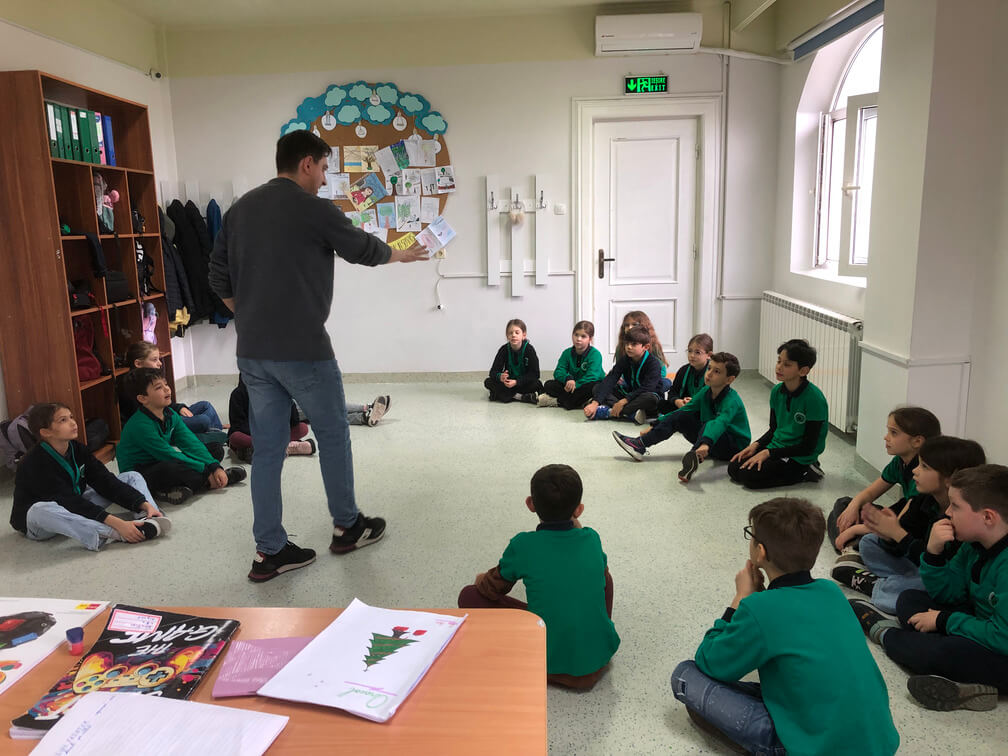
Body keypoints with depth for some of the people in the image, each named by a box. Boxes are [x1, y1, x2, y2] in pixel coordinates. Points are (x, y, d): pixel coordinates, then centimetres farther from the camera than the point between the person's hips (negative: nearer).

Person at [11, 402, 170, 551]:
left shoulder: (77, 449, -4)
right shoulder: (36, 464, -25)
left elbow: (105, 481, -10)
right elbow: (69, 502, -34)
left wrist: (144, 505, -24)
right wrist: (117, 524, -45)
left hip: (75, 508, 7)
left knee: (133, 477, -2)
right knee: (43, 510, -44)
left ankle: (146, 519, -33)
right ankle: (114, 534, -49)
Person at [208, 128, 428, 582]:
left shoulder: (239, 208, 11)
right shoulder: (312, 208, -9)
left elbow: (220, 279, 13)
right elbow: (362, 248, 3)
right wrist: (400, 255, 22)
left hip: (251, 352, 7)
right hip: (302, 350, -6)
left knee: (267, 448, 10)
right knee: (333, 435, 12)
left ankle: (268, 552, 15)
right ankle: (347, 527, 26)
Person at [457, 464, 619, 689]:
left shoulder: (523, 545, -15)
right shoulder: (592, 538, -5)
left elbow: (492, 589, 2)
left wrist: (481, 579, 25)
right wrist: (575, 524, 18)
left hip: (548, 663, -3)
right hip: (599, 655, 4)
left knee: (469, 596, 3)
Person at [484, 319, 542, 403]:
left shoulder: (529, 349, -15)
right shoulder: (504, 350, -9)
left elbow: (534, 374, -19)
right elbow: (493, 371, -12)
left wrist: (517, 382, -31)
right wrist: (500, 377, -36)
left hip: (524, 383, -2)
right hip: (508, 382, 3)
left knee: (537, 385, -32)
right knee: (488, 382, -20)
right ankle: (523, 397, -27)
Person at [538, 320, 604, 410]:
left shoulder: (595, 354, -14)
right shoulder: (567, 353, 1)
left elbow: (591, 376, -25)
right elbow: (558, 372, -8)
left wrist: (576, 384, -35)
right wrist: (568, 378, -30)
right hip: (571, 386, 5)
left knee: (592, 386, -38)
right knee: (548, 385, -11)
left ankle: (557, 401, -30)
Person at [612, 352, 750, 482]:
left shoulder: (732, 400, -25)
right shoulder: (706, 392, -2)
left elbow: (720, 422, -44)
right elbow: (685, 409, 5)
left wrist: (706, 443, -62)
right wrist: (654, 426, 0)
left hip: (736, 447, -7)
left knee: (708, 424, -35)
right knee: (680, 417, -4)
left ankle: (694, 459, -66)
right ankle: (640, 445, -15)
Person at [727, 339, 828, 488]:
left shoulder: (814, 399, -20)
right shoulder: (777, 391, 1)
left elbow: (808, 447, -18)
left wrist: (768, 452, -19)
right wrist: (756, 445, -4)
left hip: (799, 458, -7)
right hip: (775, 447, 7)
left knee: (748, 475, -21)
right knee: (733, 468, -7)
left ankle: (803, 473, -3)